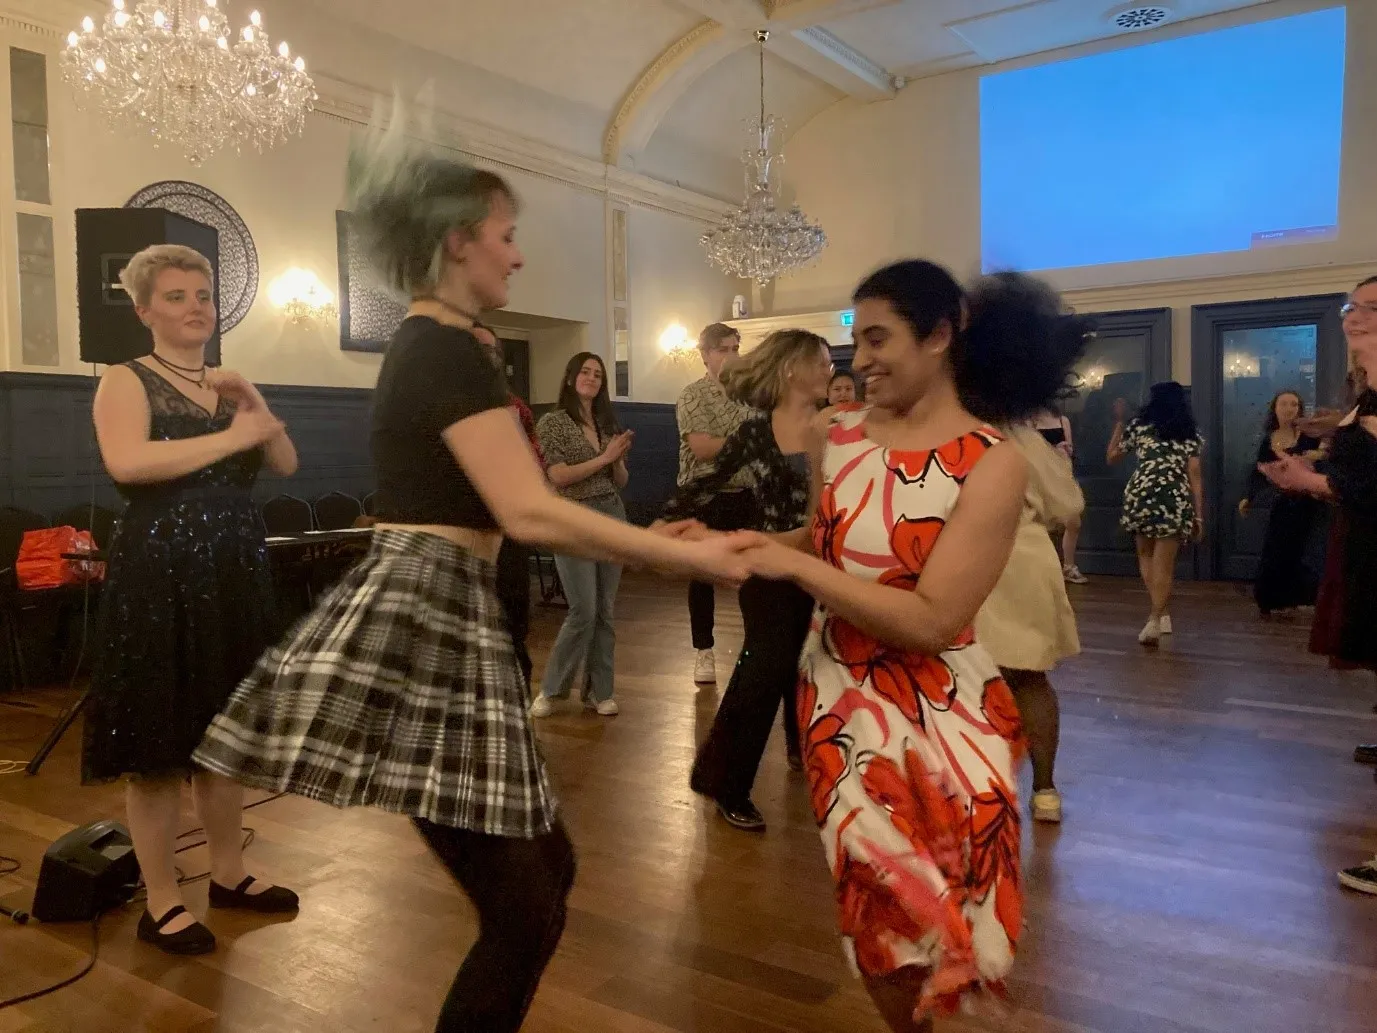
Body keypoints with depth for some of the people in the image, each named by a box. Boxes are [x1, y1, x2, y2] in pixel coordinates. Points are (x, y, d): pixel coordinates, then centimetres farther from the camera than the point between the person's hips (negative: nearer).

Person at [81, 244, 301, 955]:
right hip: (158, 579, -6)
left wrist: (255, 406, -7)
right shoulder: (126, 381, -4)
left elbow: (286, 465, 7)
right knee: (159, 747, 1)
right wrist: (232, 437, -19)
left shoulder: (227, 385, 15)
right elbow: (126, 463, -24)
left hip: (233, 575, 6)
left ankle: (229, 875, 27)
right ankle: (161, 905, 14)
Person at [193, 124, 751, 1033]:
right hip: (422, 621, -10)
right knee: (525, 912, -2)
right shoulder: (451, 352, -12)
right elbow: (530, 513, -21)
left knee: (548, 866, 15)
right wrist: (684, 557, -14)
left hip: (429, 616, 10)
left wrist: (645, 541, 22)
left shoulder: (421, 349, 19)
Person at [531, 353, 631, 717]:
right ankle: (551, 688, 9)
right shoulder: (553, 422, -3)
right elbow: (558, 476, -13)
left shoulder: (608, 423, 13)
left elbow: (621, 482, 14)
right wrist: (603, 457, -14)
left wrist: (619, 459, -6)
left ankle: (599, 691, 15)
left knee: (606, 611, 6)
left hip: (613, 516, 5)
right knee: (584, 610, -9)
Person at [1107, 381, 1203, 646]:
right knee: (1164, 564, 4)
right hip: (1175, 501, 0)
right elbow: (1194, 476, 7)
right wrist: (1199, 515, 8)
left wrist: (1120, 421, 32)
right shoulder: (1191, 434, 13)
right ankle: (1156, 619, -4)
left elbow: (1111, 457, 23)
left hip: (1141, 495, 0)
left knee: (1146, 556, 18)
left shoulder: (1138, 425, 12)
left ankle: (1160, 614, 14)